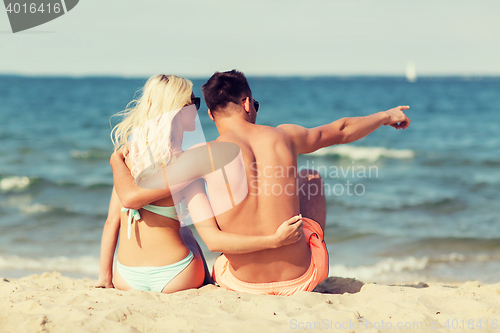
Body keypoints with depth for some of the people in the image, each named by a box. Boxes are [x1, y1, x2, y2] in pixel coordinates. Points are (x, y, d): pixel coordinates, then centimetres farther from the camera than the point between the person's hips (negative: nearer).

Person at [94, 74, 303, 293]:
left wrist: (105, 275, 8)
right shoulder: (184, 165, -19)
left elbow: (112, 221, -1)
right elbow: (213, 240, -25)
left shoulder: (125, 153, -4)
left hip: (126, 280, 3)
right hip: (173, 280, -3)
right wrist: (275, 240, -23)